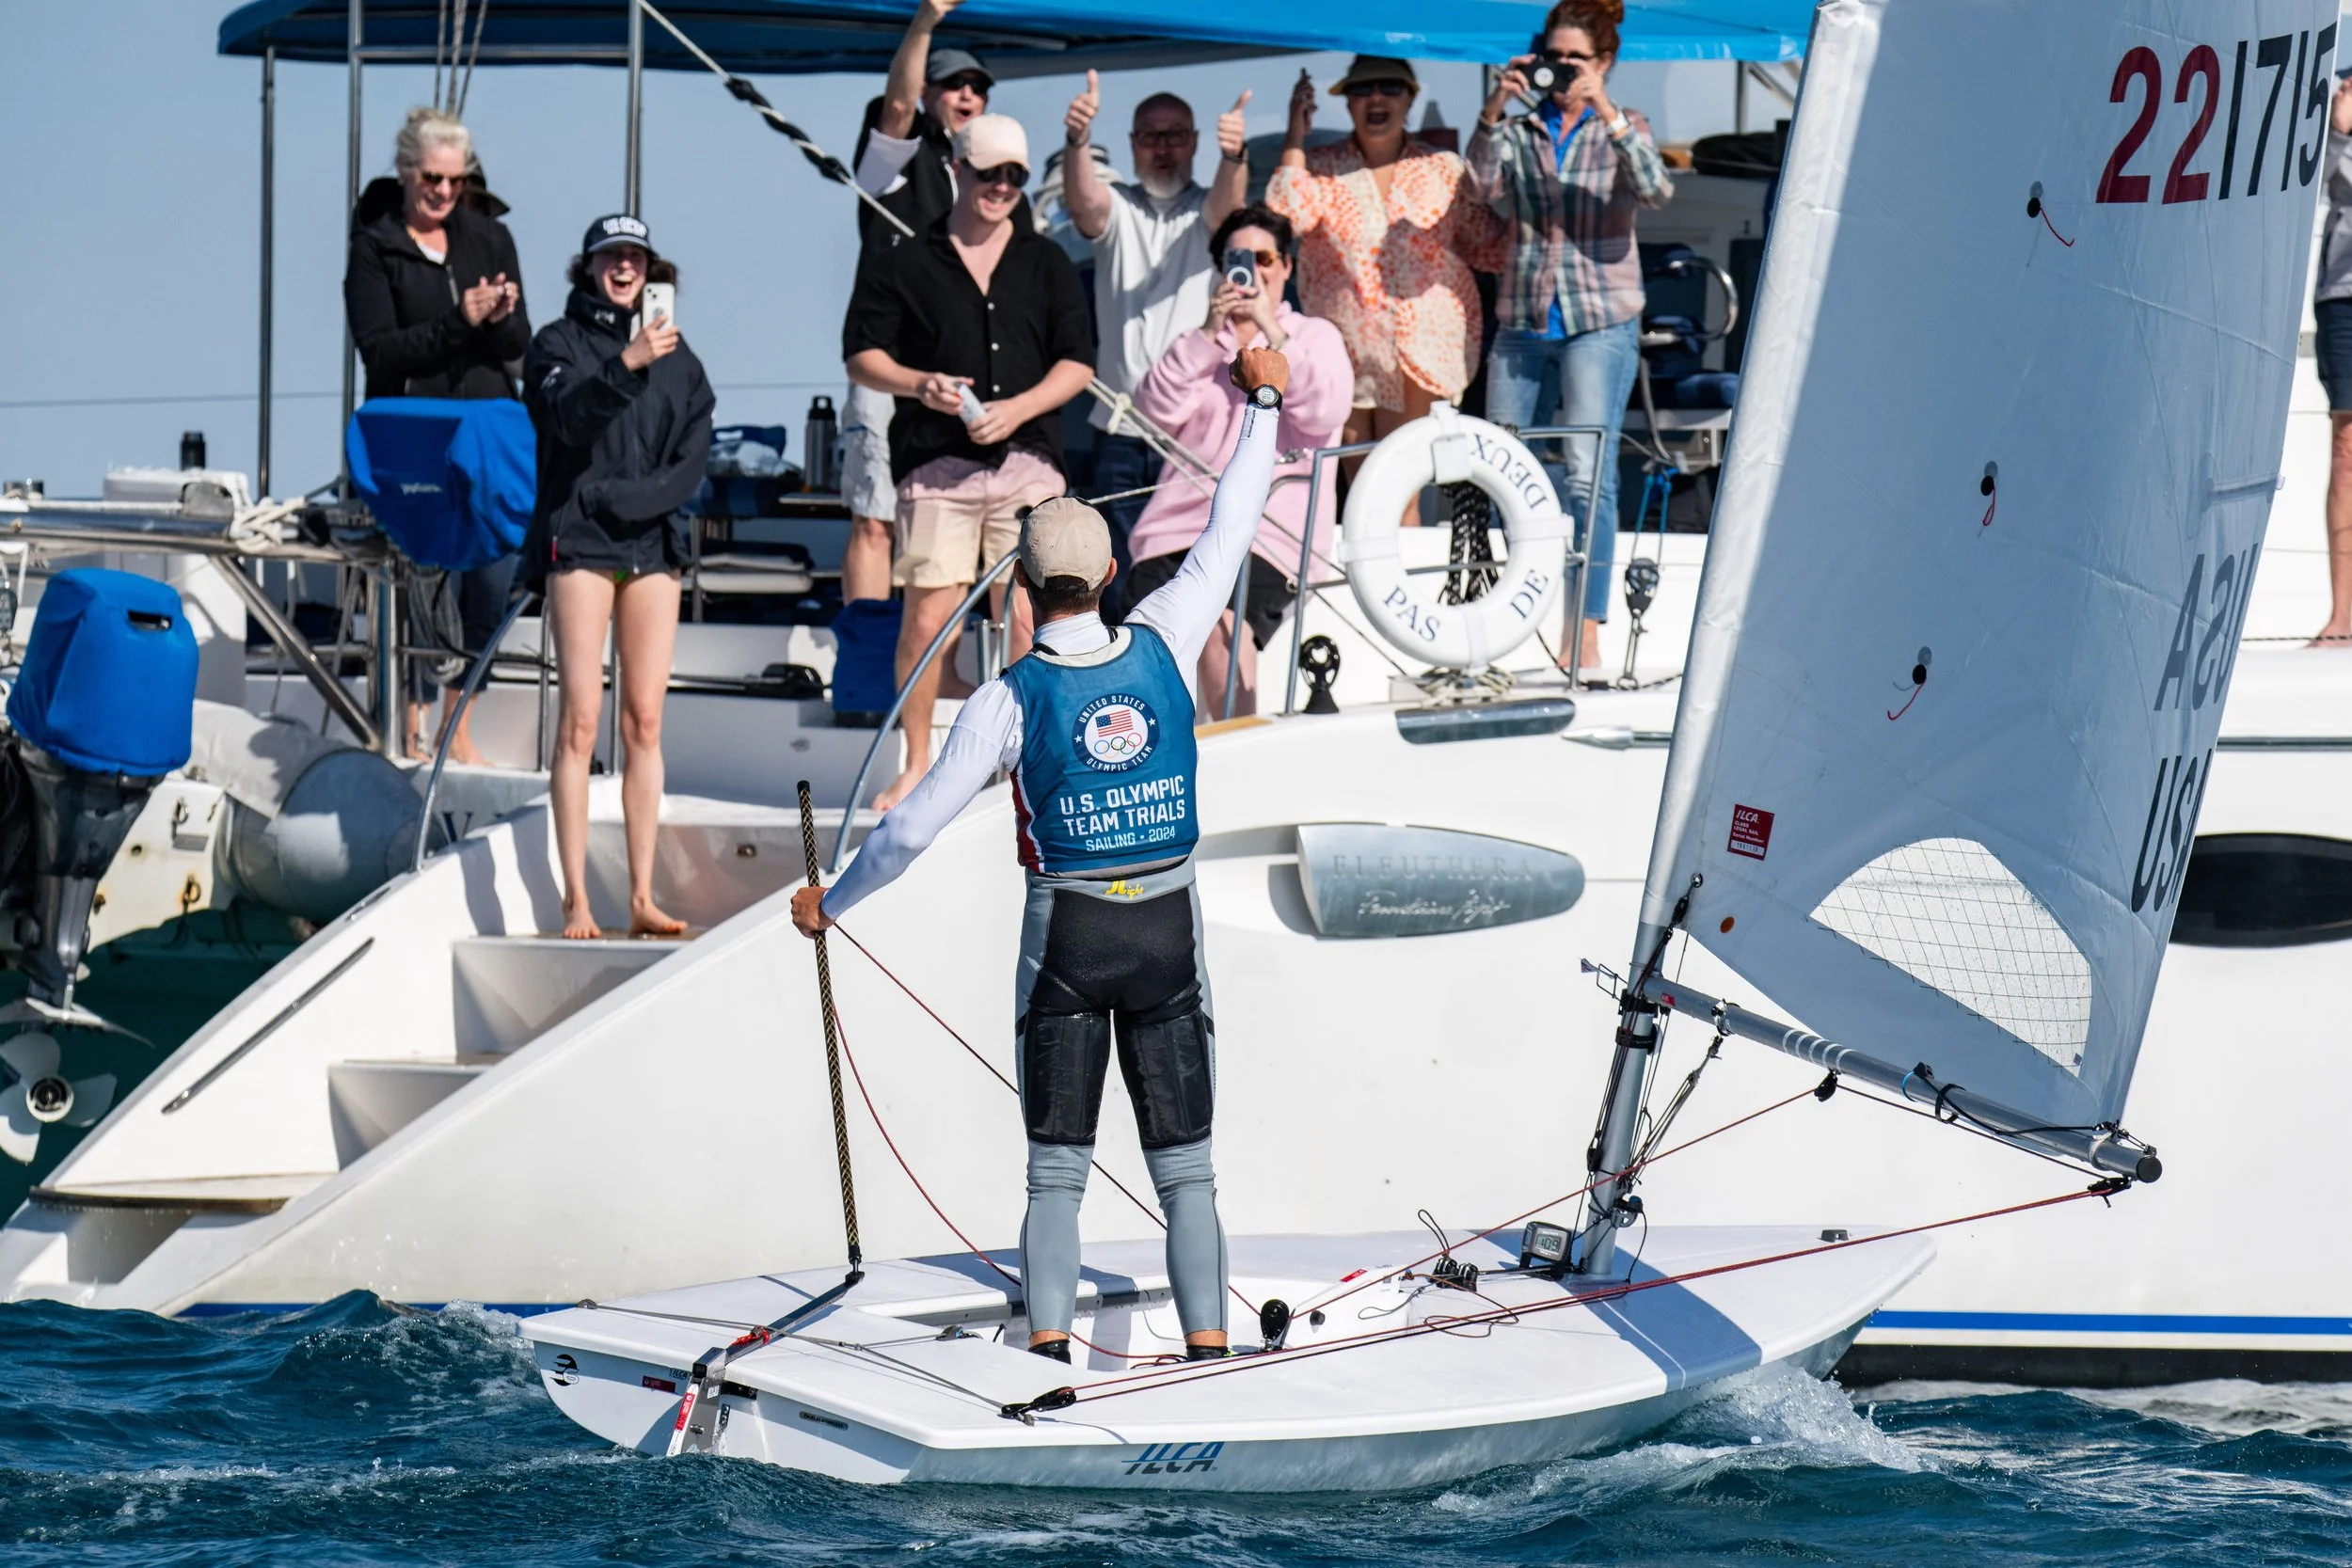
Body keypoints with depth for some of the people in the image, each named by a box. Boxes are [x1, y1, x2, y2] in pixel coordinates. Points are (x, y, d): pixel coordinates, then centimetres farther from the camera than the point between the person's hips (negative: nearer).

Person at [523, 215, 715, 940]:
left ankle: (642, 898, 3)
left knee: (645, 722, 1)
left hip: (652, 545, 4)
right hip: (578, 542, -4)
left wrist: (626, 497, -9)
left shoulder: (677, 356, 14)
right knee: (580, 720, -8)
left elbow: (692, 461, 6)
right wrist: (627, 365, -31)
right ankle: (576, 902, -10)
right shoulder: (559, 343, 4)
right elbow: (571, 418, -16)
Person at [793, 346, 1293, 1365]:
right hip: (1169, 934, 2)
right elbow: (1228, 535, 6)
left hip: (1066, 937, -2)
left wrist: (830, 905, 9)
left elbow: (912, 829, -7)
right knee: (1186, 1168, 5)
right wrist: (1264, 403, 17)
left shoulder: (1010, 700, -11)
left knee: (1056, 1175, 5)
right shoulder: (1162, 649, -7)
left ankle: (1050, 1349, -5)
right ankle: (1208, 1348, -2)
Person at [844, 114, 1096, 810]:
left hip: (1026, 461, 1)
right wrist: (919, 384, -14)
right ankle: (916, 763, 7)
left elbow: (1078, 363, 8)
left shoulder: (1047, 265, 13)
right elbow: (862, 355, 6)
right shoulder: (902, 265, 8)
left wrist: (1019, 408, -8)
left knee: (1023, 619, 0)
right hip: (935, 462, -1)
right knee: (927, 618, -6)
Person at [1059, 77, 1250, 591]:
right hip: (1121, 430, 2)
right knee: (1122, 581, 3)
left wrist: (1234, 155, -41)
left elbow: (1229, 203, -16)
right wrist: (1077, 141, -34)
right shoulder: (1117, 211, 11)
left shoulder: (1208, 213, 7)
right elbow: (1083, 201, -11)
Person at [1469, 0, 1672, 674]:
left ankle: (1586, 635, -15)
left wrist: (1604, 110, -24)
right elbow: (1485, 183, -10)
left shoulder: (1621, 130, 5)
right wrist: (1494, 109, -24)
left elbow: (1655, 189, -15)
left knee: (1585, 475, -13)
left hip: (1599, 322, -3)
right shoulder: (1519, 131, 9)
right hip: (1522, 322, 3)